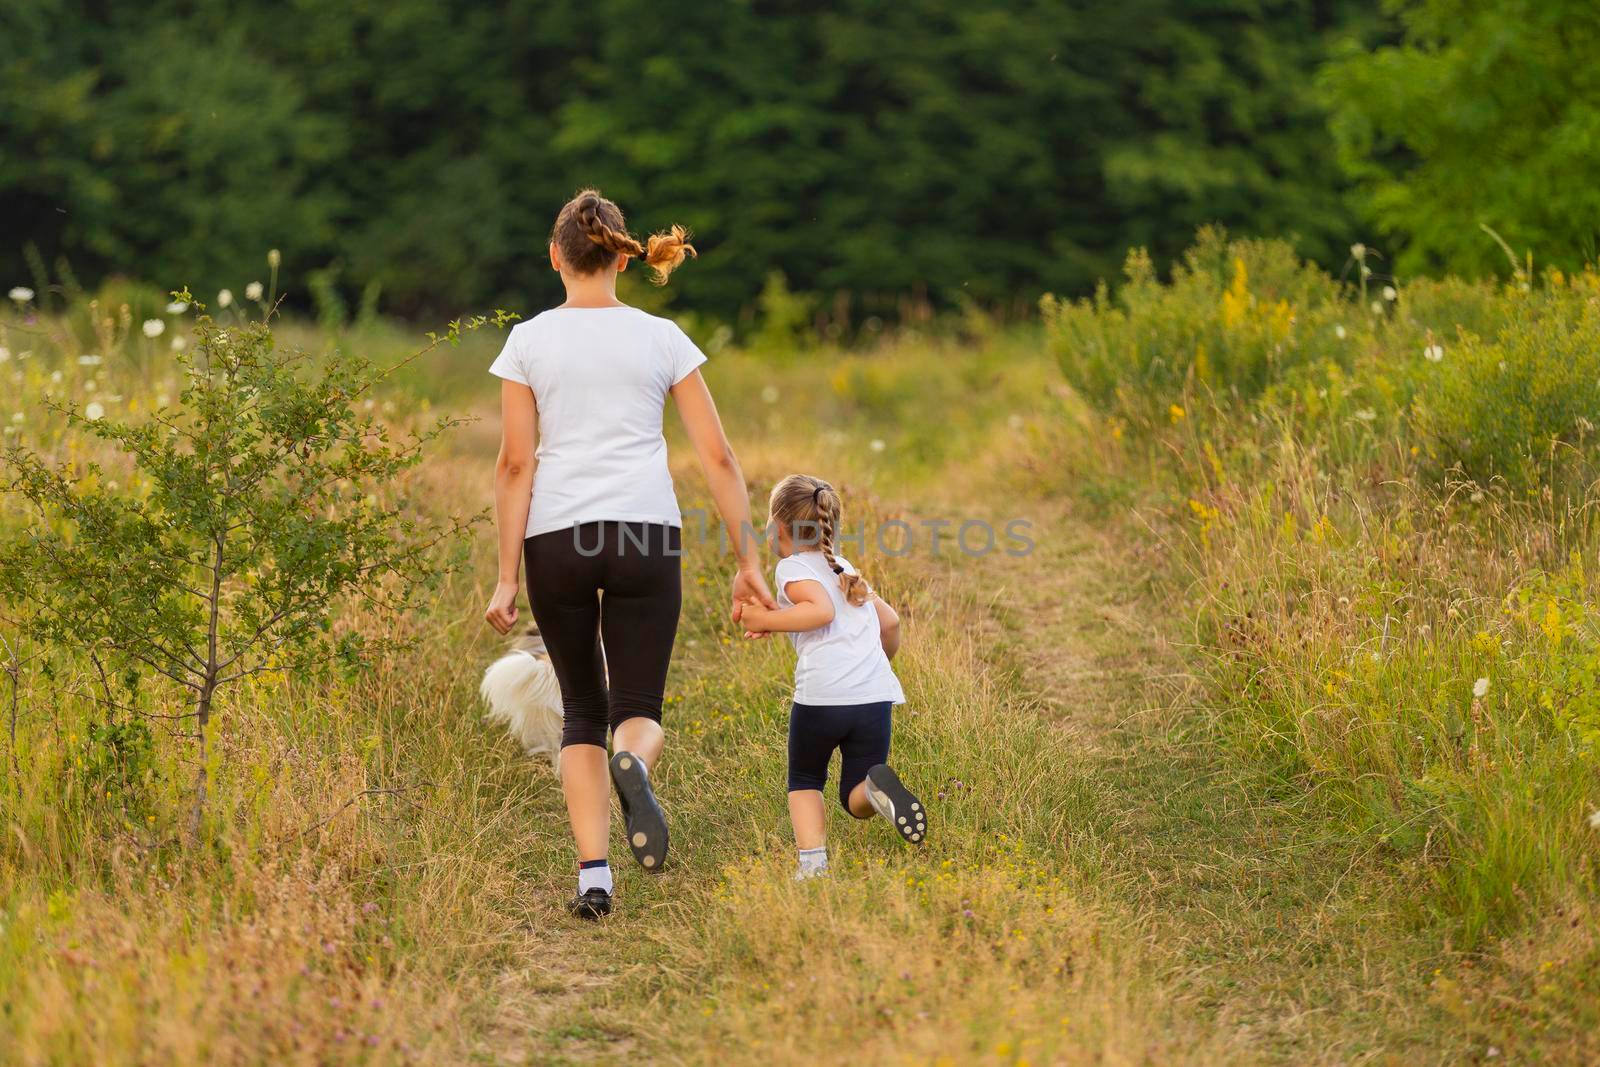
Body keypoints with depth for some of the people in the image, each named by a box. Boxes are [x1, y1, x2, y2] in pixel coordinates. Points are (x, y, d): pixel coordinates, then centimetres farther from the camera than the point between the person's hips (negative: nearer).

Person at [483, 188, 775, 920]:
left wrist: (506, 579, 2)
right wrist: (748, 563, 9)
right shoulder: (662, 339, 8)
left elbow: (515, 463, 0)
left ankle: (594, 875, -1)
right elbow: (718, 457, 4)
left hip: (555, 538, 0)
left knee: (582, 710, 13)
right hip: (645, 532, 0)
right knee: (638, 708, 6)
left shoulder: (529, 342, 5)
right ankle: (634, 764, -32)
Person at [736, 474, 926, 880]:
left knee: (804, 781, 20)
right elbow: (890, 622, 29)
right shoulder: (845, 570, 26)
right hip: (876, 694, 5)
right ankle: (877, 786, -23)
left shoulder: (794, 567, 4)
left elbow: (822, 610, -14)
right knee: (856, 799, 13)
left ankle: (812, 862, -2)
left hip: (822, 695, -5)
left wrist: (766, 621, -6)